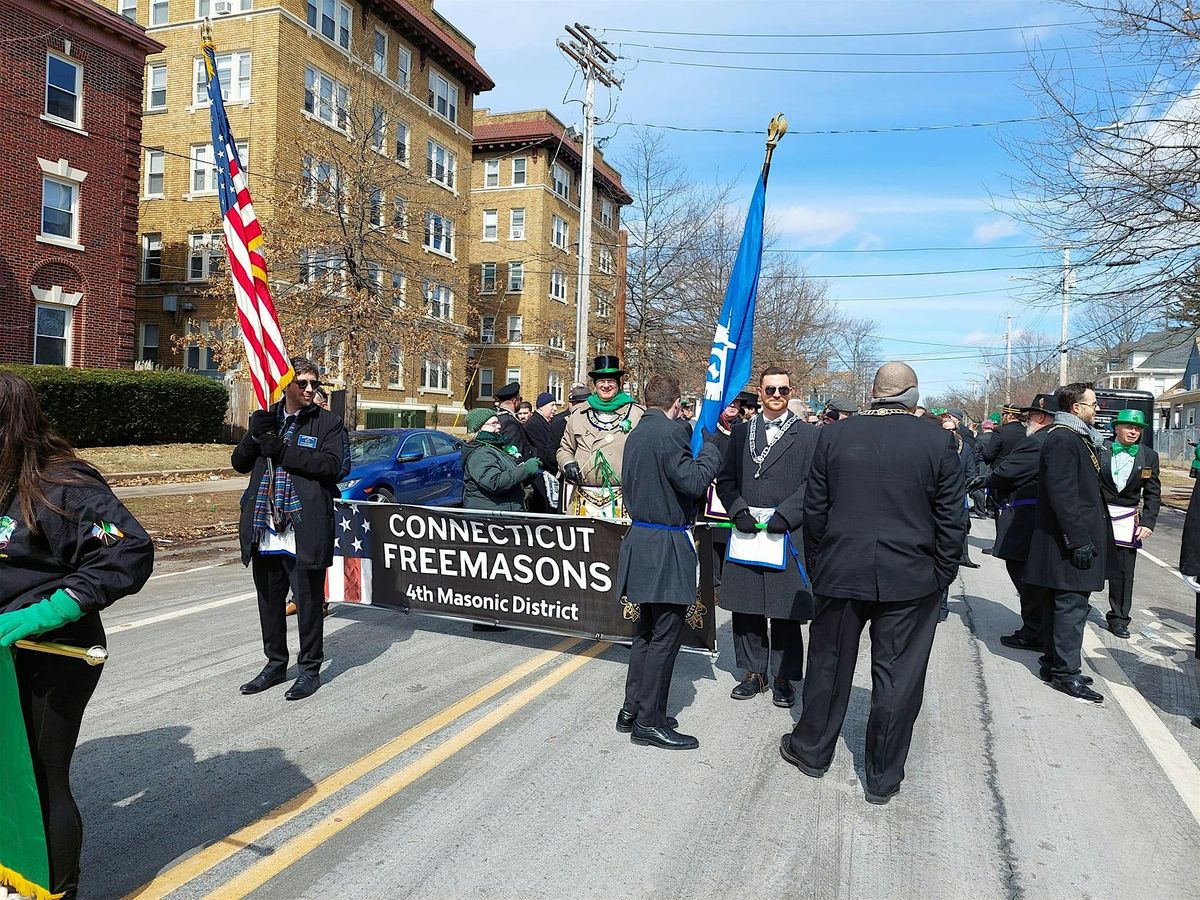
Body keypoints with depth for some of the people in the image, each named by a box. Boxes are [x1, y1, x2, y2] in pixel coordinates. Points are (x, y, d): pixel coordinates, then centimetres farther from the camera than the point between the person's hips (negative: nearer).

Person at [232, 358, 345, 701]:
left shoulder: (327, 423, 0)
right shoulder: (267, 419, 13)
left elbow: (331, 464, -15)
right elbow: (239, 463, 11)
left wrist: (282, 452, -18)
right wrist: (254, 435, -8)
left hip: (304, 531, -5)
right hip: (265, 531, 5)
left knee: (309, 602, 3)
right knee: (269, 601, 15)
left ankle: (310, 669, 17)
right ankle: (276, 664, 31)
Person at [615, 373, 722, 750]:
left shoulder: (636, 434, 13)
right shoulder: (670, 432, -16)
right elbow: (694, 482, -21)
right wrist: (710, 450, -6)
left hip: (642, 539, 9)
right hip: (667, 547, -9)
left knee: (646, 631, 17)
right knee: (665, 635, -1)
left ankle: (632, 710, 25)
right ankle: (649, 722, 7)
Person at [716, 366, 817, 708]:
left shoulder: (807, 435, 2)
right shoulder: (741, 433, 12)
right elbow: (725, 479, 10)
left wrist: (782, 515, -15)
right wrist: (739, 512, -6)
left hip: (787, 535, -3)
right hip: (746, 531, 3)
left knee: (785, 609, 3)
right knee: (746, 607, 8)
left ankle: (783, 676, 17)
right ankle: (754, 672, 22)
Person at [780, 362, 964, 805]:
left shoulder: (834, 436, -4)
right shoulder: (938, 442, -7)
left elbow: (814, 511, 1)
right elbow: (951, 519, -4)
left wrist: (816, 566, 12)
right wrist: (942, 576, 7)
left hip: (841, 573, 1)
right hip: (911, 579, -1)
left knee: (829, 664, 17)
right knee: (897, 677, 9)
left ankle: (812, 750, 34)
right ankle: (883, 777, 21)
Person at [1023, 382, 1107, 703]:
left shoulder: (1077, 436, 17)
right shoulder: (1063, 439, -17)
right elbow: (1062, 494, -22)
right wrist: (1079, 541, -22)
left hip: (1073, 537, 11)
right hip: (1070, 539, -11)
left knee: (1059, 603, 15)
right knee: (1072, 604, -5)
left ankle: (1053, 663, 24)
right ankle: (1066, 672, 2)